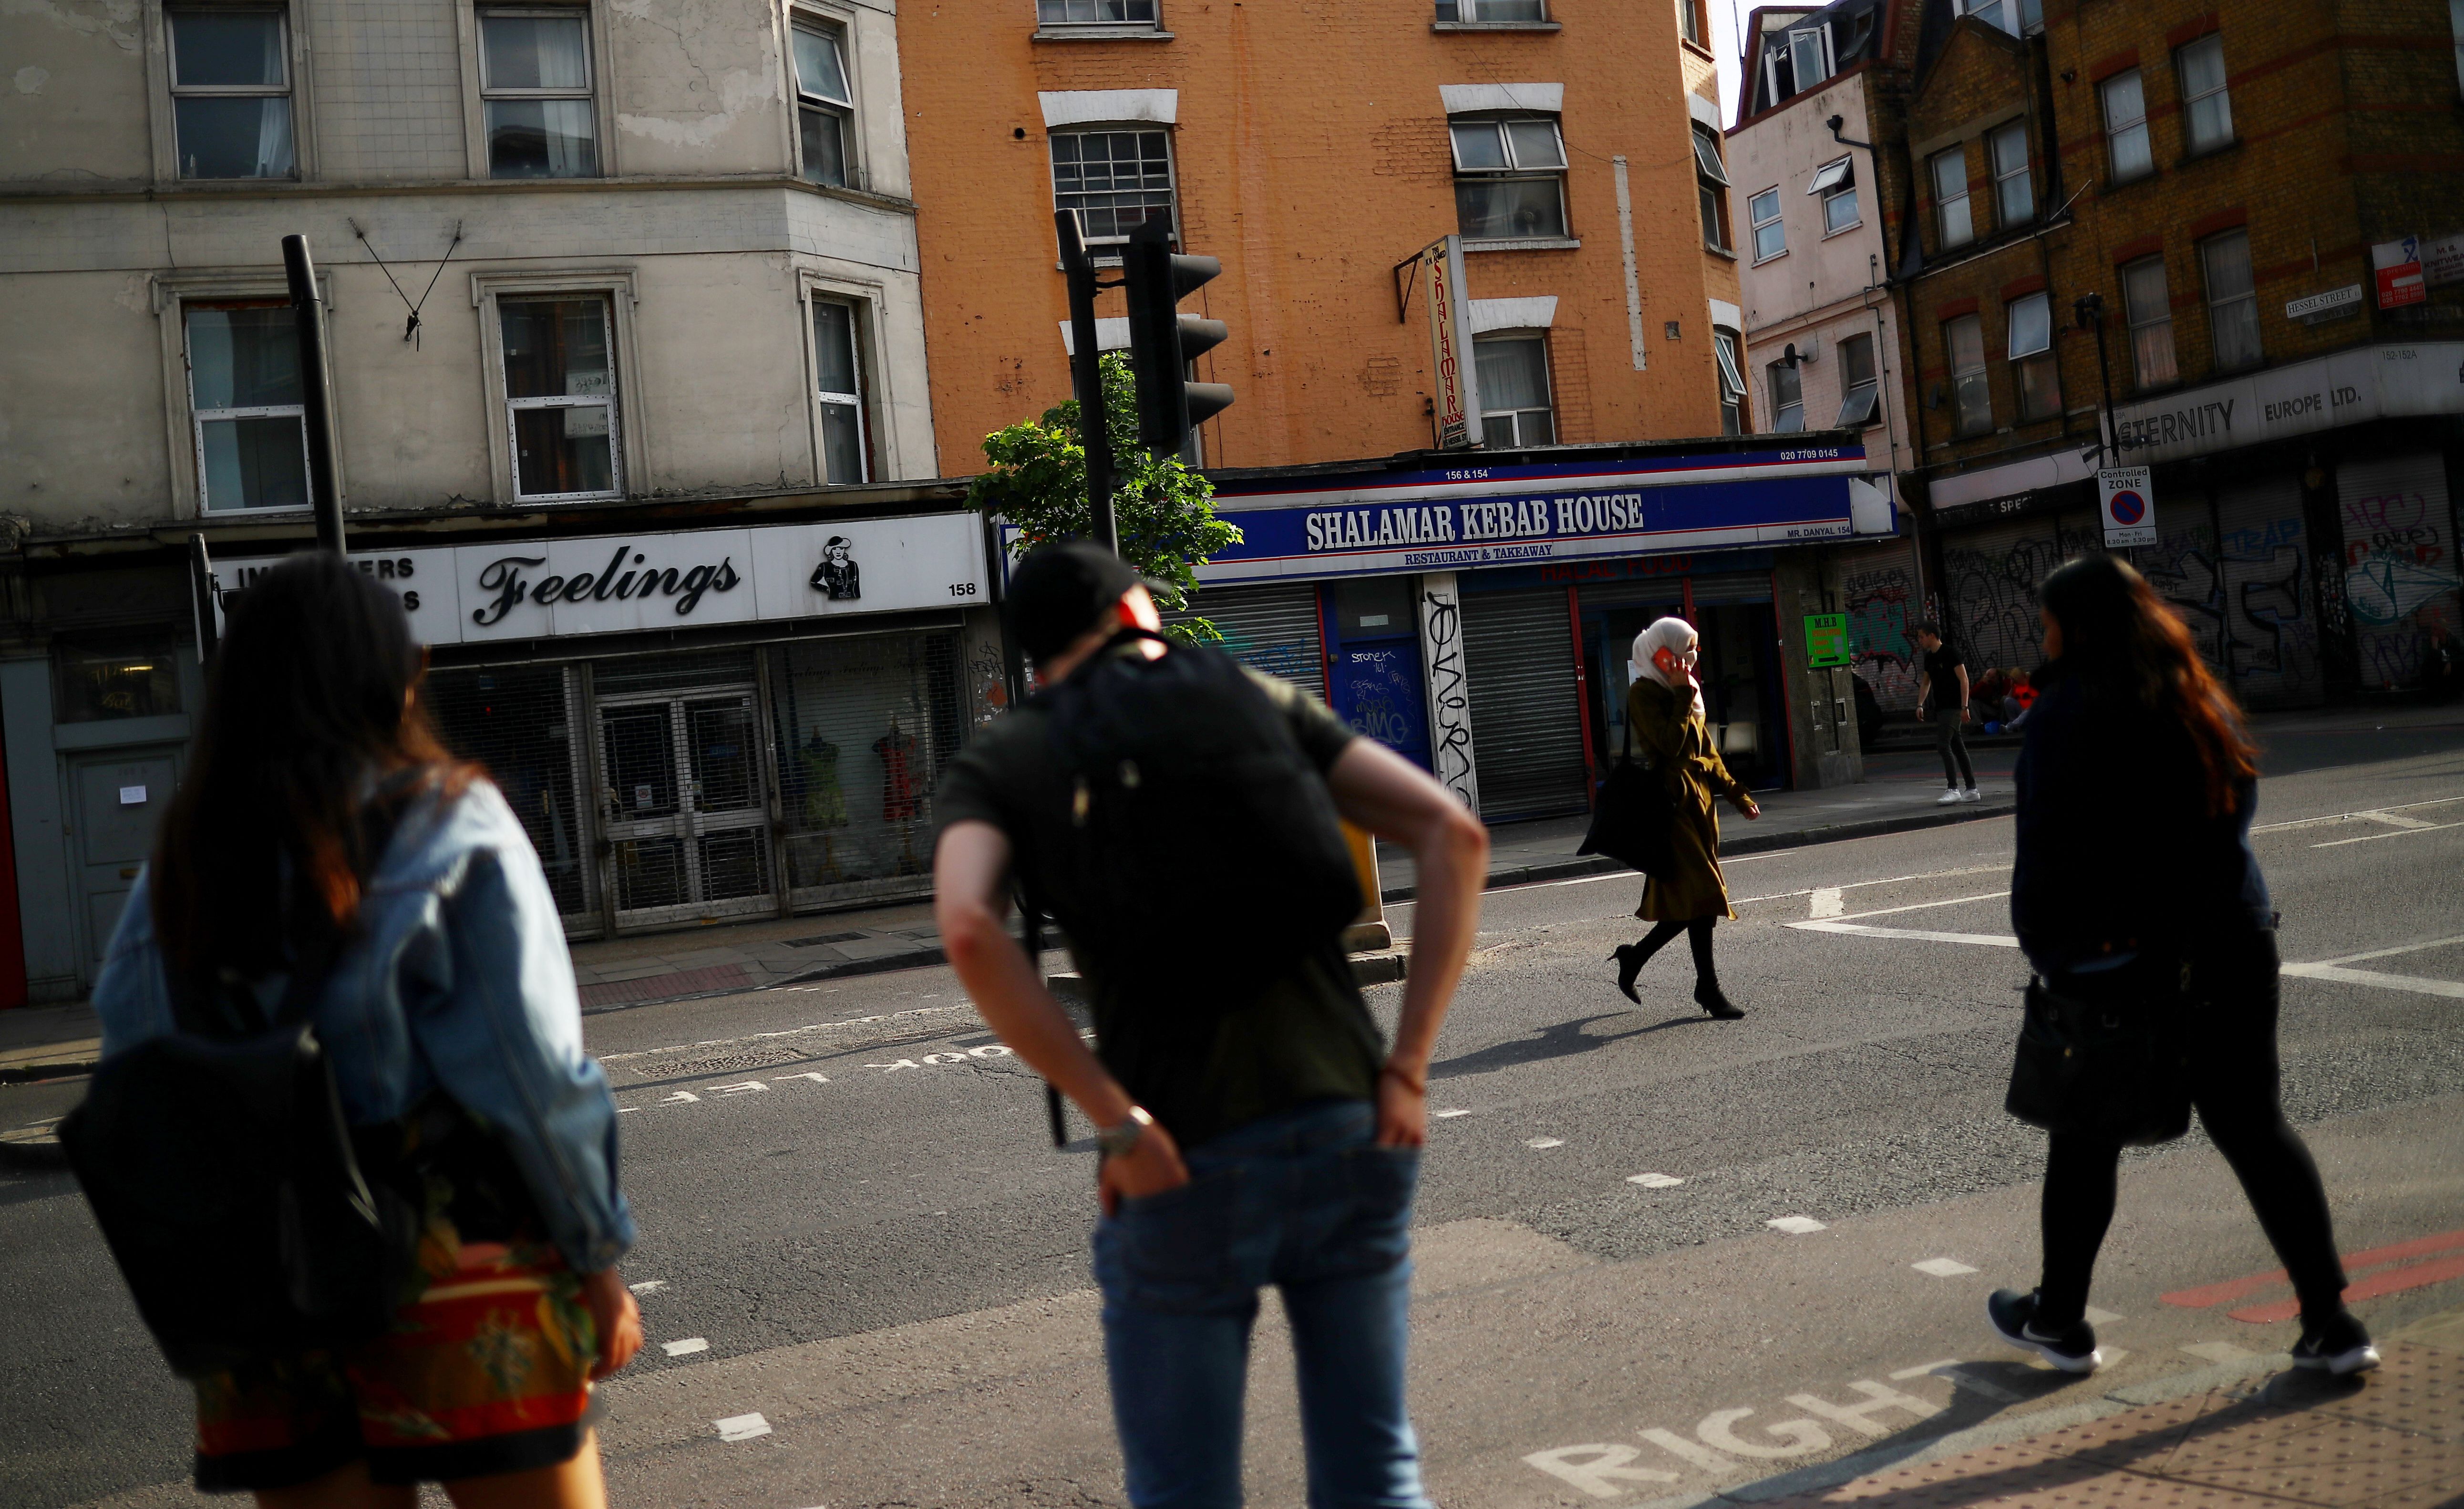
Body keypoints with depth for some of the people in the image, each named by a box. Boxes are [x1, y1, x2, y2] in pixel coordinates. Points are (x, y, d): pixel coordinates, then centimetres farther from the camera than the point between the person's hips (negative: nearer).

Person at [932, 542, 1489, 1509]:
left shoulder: (994, 764, 6)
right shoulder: (1262, 703, 12)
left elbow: (969, 929, -16)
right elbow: (1453, 833, 1)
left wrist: (1119, 1124, -12)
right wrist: (1407, 1069, -1)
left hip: (1188, 1167, -2)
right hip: (1351, 1135, 3)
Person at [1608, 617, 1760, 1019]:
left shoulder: (1685, 691, 18)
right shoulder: (1644, 693, -9)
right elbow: (1670, 744, -22)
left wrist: (1737, 795, 20)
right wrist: (1684, 696, -15)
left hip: (1699, 799, 9)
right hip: (1671, 802, -9)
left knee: (1692, 900, 6)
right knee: (1699, 895, -9)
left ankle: (1633, 957, 18)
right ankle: (1708, 988, -1)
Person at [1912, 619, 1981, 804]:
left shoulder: (1950, 654, -12)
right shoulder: (1929, 658, 13)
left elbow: (1964, 680, -14)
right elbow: (1926, 682, 22)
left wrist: (1964, 707, -19)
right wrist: (1920, 705, 10)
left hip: (1953, 707, -9)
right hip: (1940, 708, 9)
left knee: (1944, 744, -17)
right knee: (1957, 747, 10)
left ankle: (1953, 789, -18)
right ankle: (1972, 790, 15)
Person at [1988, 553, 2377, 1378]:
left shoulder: (2068, 710, -10)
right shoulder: (2201, 702, 8)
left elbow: (2049, 844, -14)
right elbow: (2237, 808, 14)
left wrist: (2047, 942, -8)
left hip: (2112, 955, -5)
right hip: (2229, 939, 6)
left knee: (2085, 1139, 8)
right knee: (2254, 1125, 11)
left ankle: (2060, 1320, 21)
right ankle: (2330, 1323, 9)